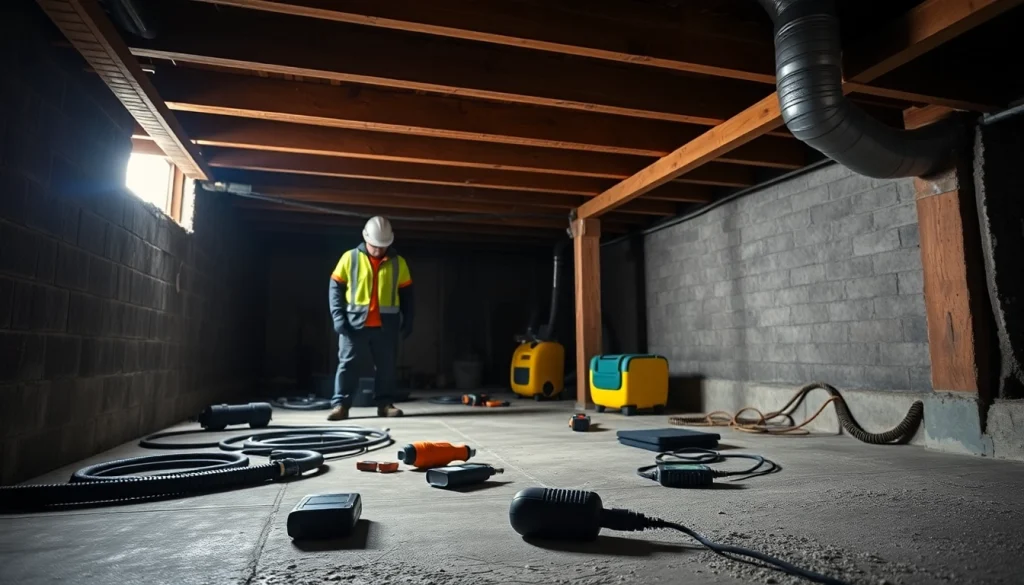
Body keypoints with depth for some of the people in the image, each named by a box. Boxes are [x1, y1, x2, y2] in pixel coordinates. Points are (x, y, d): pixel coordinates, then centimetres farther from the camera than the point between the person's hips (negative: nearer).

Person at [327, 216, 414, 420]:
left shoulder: (398, 262, 5)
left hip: (386, 325, 2)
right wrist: (338, 316, -8)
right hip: (354, 322, -1)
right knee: (347, 363, -1)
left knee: (386, 365, 7)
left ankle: (385, 404, 18)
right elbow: (336, 287, 1)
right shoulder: (350, 258, 0)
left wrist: (408, 320, 6)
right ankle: (340, 405, 6)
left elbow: (406, 293, 11)